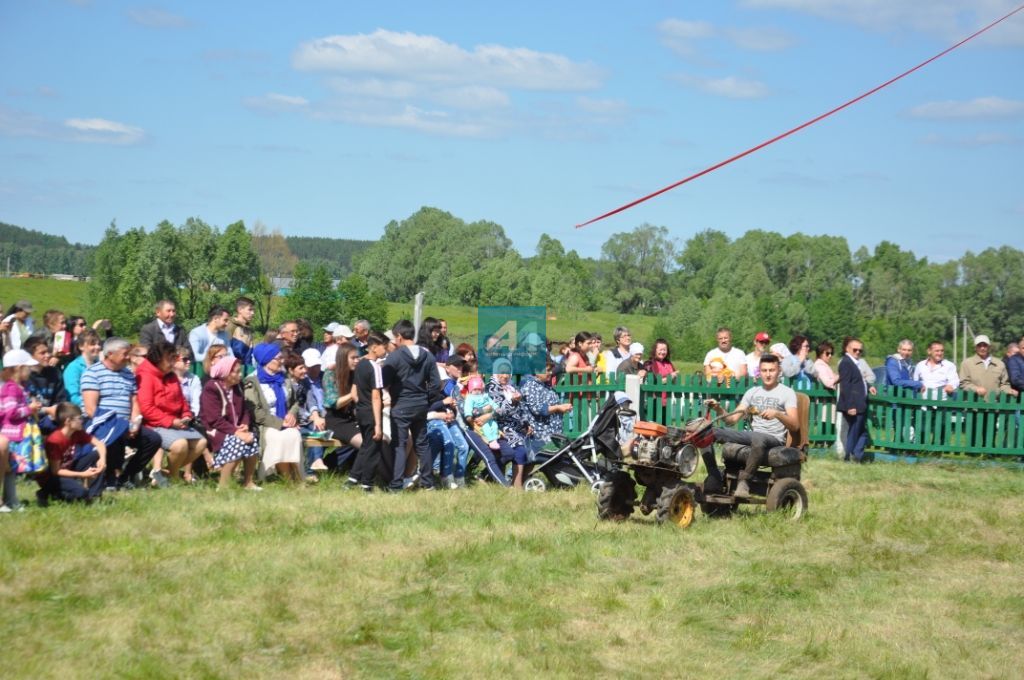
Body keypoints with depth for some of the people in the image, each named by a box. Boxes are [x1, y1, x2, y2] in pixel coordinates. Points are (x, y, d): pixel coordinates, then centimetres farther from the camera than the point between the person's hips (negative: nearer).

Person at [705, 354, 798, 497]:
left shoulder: (787, 392, 4)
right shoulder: (752, 392, 20)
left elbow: (795, 426, -8)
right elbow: (732, 419, 14)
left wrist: (777, 414, -26)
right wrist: (718, 409, -6)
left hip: (774, 439, -5)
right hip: (752, 435, 5)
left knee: (758, 438, -44)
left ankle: (744, 481, -34)